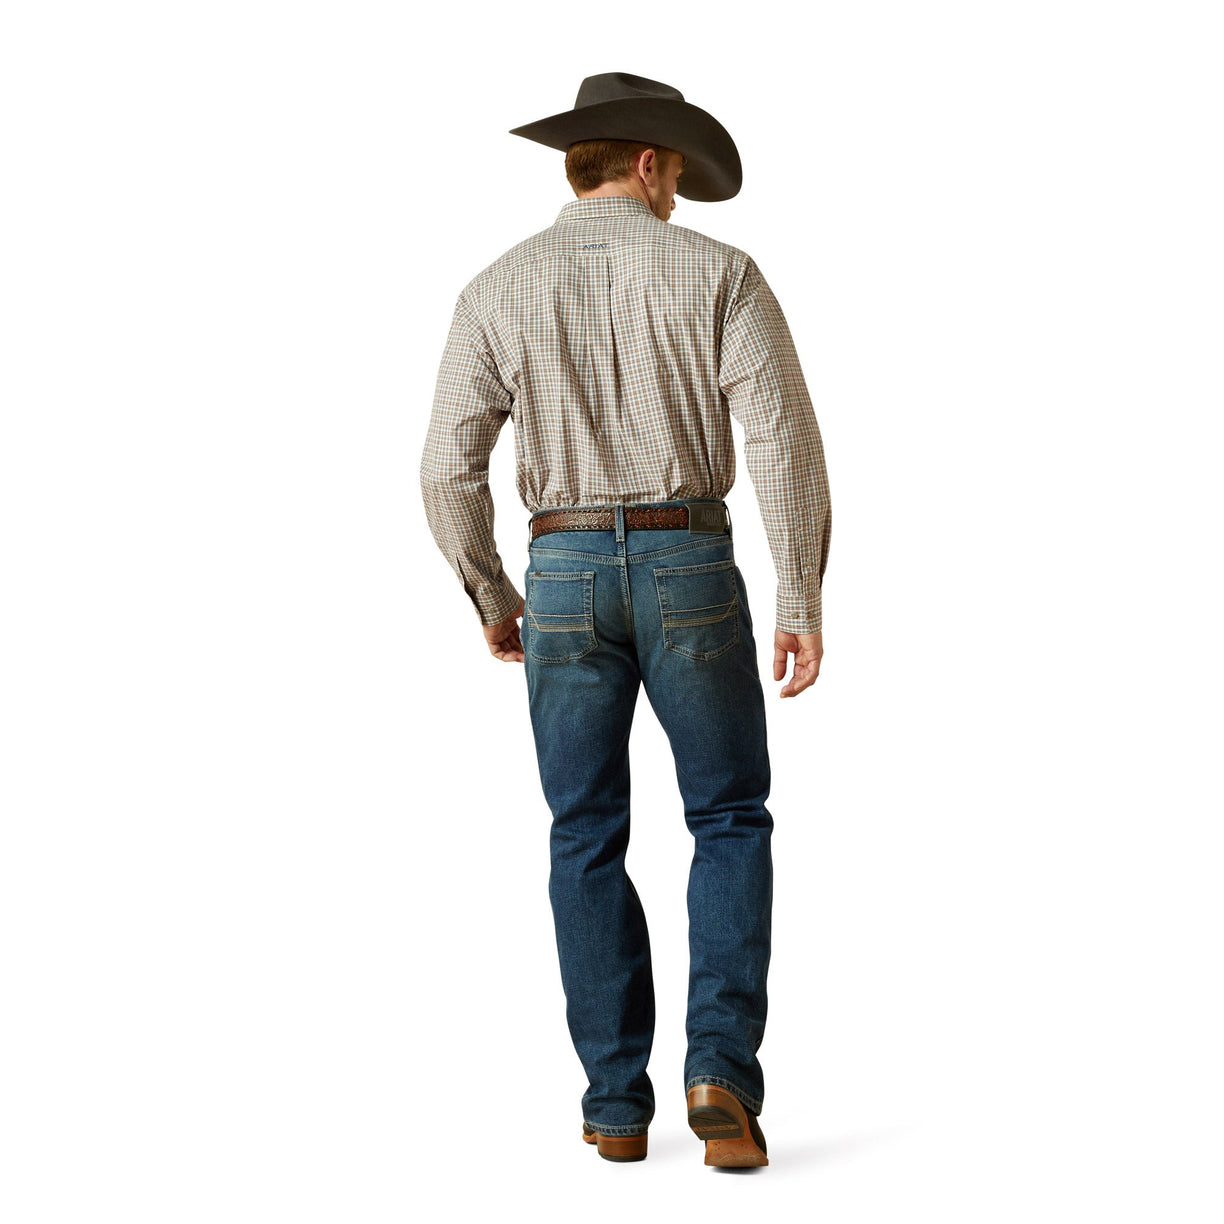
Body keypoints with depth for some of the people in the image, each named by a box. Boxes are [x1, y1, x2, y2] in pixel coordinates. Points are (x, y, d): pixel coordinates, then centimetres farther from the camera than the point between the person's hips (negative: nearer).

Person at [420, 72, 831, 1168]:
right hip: (691, 574, -1)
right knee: (730, 822, 12)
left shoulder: (498, 289, 3)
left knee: (587, 842, 11)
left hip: (566, 580, 1)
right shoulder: (719, 274, -2)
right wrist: (805, 603, -6)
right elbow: (787, 441, -10)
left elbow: (450, 468, -1)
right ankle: (720, 1067, -3)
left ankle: (618, 1104, 11)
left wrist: (489, 598, 14)